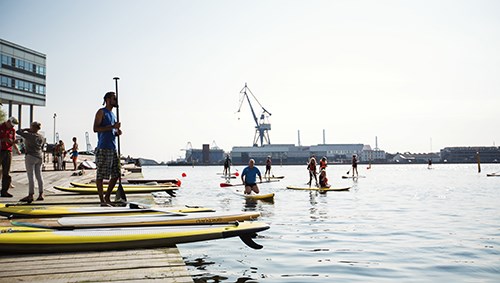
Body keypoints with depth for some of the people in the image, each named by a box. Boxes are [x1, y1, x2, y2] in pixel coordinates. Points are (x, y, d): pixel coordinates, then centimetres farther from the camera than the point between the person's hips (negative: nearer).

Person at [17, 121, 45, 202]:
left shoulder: (30, 135, -12)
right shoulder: (42, 137, 8)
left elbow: (18, 132, -6)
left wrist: (25, 129, 10)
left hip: (31, 157, -7)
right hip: (39, 157, 7)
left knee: (30, 176, -5)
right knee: (39, 176, 8)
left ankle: (30, 195, -5)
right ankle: (41, 194, 8)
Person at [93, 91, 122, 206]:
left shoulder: (113, 114, 22)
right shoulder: (101, 112, -2)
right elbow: (95, 128, -13)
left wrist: (117, 132, 8)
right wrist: (112, 127, -17)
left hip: (113, 148, 8)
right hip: (103, 148, -8)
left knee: (116, 175, 8)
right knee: (101, 175, -3)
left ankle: (107, 197, 20)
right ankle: (102, 201, 1)